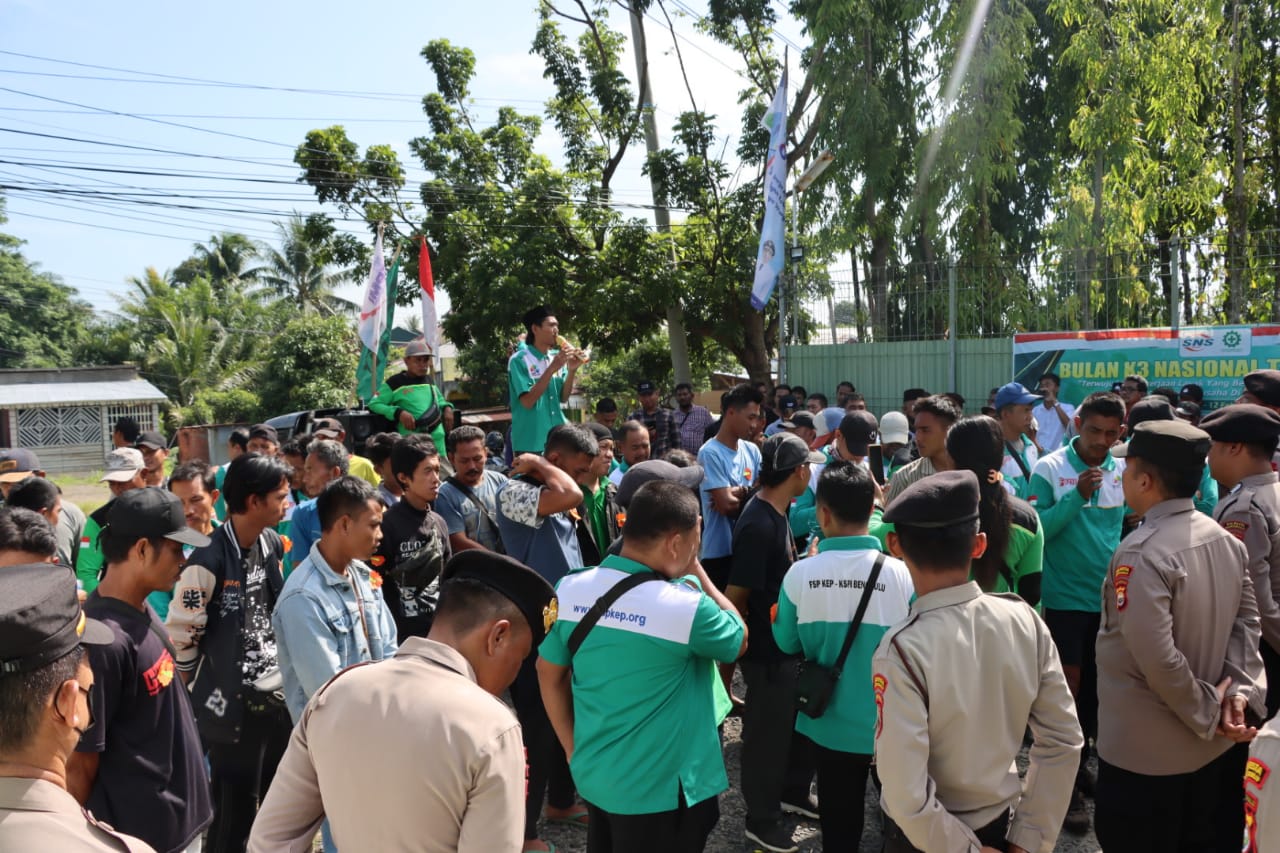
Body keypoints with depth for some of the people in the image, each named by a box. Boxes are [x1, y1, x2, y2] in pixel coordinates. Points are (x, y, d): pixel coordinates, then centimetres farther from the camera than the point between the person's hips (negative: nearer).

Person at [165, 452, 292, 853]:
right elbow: (180, 637, -13)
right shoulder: (209, 560, -19)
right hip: (233, 707, -6)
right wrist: (199, 696, -1)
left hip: (278, 698, 6)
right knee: (234, 814, 9)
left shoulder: (273, 544, 4)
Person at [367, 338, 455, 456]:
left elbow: (439, 400, 33)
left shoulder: (429, 380, 17)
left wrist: (447, 407, 10)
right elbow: (373, 404, -4)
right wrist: (398, 412, -17)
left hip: (437, 437, 6)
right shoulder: (394, 382, -2)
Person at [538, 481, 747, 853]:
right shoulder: (685, 607, -25)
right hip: (661, 790, -5)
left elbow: (549, 675, 3)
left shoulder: (569, 589, -9)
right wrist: (696, 571, -2)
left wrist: (573, 748, 14)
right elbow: (740, 640, -5)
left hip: (593, 777, 5)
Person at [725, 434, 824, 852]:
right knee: (767, 735, 9)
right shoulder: (758, 524, -27)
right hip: (766, 651, -9)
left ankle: (793, 792, 45)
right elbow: (734, 597, -24)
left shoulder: (776, 512, 2)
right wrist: (752, 639, -13)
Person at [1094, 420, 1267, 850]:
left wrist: (1206, 713, -15)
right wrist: (1240, 690, -8)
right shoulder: (1225, 539, 1)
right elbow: (1247, 620, 2)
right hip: (1213, 743, 8)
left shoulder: (1141, 553, -25)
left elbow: (1156, 657, -29)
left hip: (1146, 751, -7)